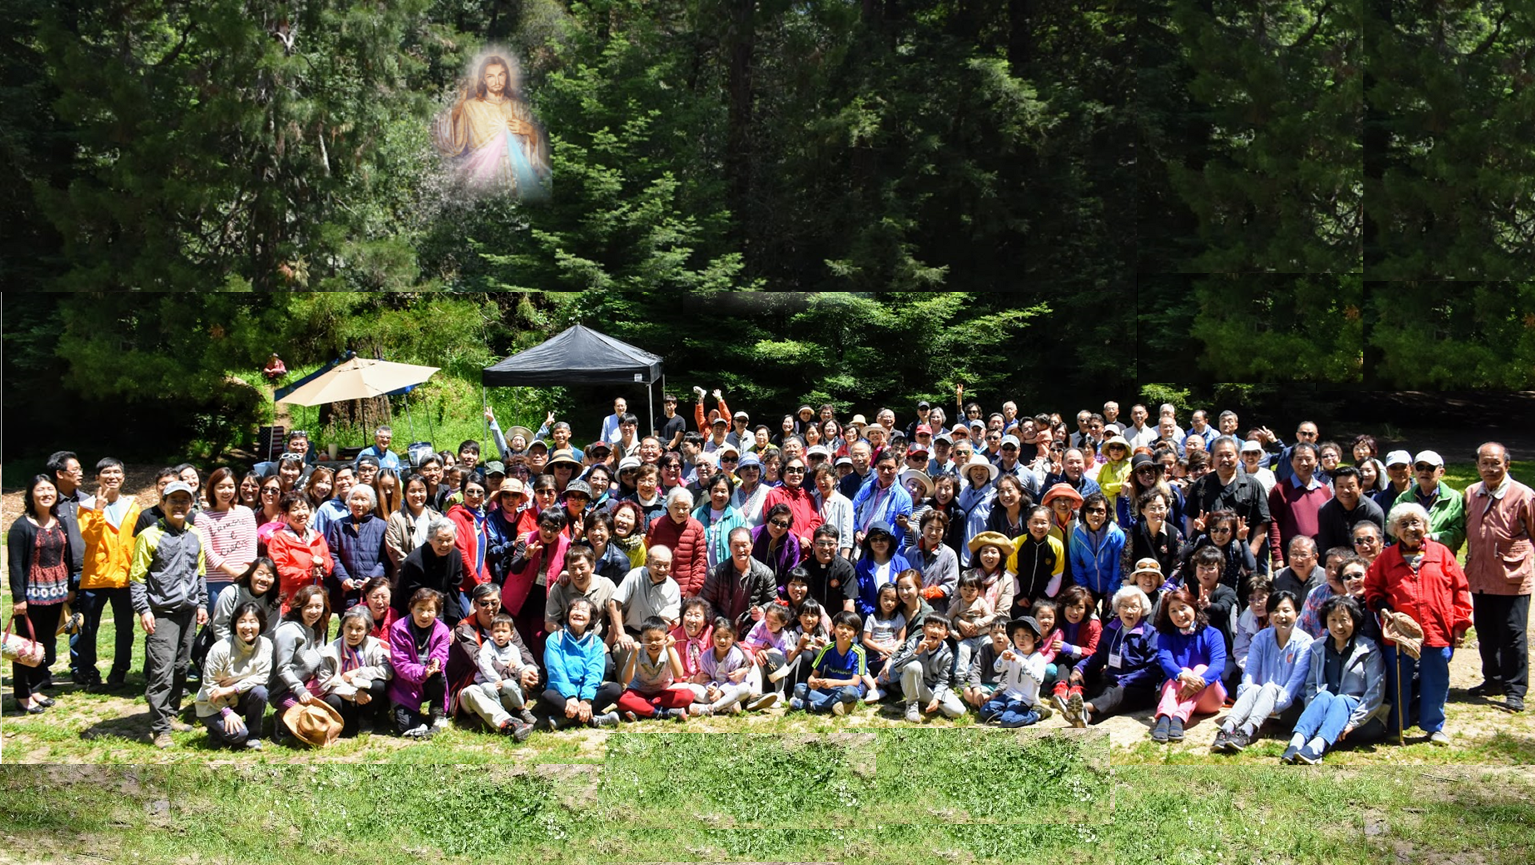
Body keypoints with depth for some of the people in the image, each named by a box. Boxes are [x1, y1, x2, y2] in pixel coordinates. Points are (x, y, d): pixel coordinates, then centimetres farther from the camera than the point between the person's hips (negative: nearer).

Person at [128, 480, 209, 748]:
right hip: (163, 613, -6)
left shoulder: (195, 537, 13)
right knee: (162, 670, -11)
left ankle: (171, 714, 25)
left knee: (181, 667, 11)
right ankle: (159, 728, -9)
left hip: (188, 612, 6)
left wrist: (202, 604, 16)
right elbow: (137, 576, -6)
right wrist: (143, 610, -12)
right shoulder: (150, 536, -5)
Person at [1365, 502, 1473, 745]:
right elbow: (1372, 587, 12)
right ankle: (1395, 729, 20)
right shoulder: (1387, 558, 5)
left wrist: (1460, 624, 1)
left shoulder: (1441, 553, 4)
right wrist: (1382, 608, -7)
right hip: (1399, 631, 0)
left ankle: (1434, 727, 22)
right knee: (1398, 682, 9)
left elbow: (1460, 590, 5)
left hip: (1437, 632, 0)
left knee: (1435, 682, 8)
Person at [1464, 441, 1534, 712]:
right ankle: (1493, 680, 30)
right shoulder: (1470, 494, 7)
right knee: (1486, 634, 15)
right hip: (1480, 578, 6)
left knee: (1513, 635, -2)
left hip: (1512, 578, -6)